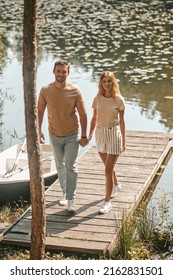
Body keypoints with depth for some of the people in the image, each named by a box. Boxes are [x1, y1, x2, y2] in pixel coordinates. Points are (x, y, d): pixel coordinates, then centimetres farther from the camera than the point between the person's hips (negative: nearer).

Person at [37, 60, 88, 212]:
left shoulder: (75, 91, -16)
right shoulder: (45, 90, -12)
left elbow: (83, 114, -10)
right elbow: (40, 111, -1)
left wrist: (84, 136, -9)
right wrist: (38, 131, -5)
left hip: (72, 135, -3)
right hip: (54, 135, 3)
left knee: (71, 167, -4)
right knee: (60, 165, 18)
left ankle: (71, 199, 3)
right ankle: (65, 191, 37)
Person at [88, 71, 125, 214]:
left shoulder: (119, 100, -9)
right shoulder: (97, 98, -1)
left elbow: (121, 121, -2)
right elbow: (94, 118, 8)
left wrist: (123, 140, 1)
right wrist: (90, 134, 1)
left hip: (114, 134, -4)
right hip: (100, 133, 4)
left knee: (108, 169, -6)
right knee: (108, 165, 21)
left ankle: (107, 201, 2)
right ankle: (116, 185, 49)